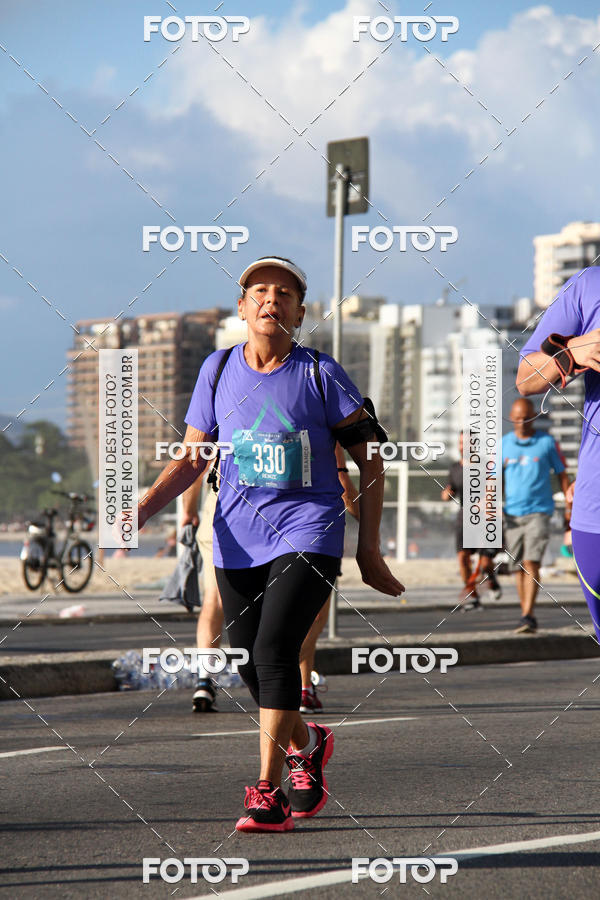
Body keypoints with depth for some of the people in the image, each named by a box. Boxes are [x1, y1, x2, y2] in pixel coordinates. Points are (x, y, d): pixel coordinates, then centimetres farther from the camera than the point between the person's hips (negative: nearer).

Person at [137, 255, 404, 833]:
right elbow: (192, 458, 11)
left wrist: (369, 548, 0)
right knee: (251, 666, 7)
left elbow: (369, 459, 3)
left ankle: (268, 793, -15)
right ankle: (305, 744, 37)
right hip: (236, 538, 4)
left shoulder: (321, 375, -3)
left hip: (307, 531, -4)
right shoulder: (218, 370, 7)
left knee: (273, 648, -20)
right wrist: (142, 509, -6)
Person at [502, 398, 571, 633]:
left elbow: (562, 475, 9)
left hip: (538, 512, -3)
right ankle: (527, 616, 17)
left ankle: (528, 616, -21)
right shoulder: (503, 444, 7)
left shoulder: (547, 442, 2)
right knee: (519, 568, 7)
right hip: (512, 514, 3)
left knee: (531, 563, -17)